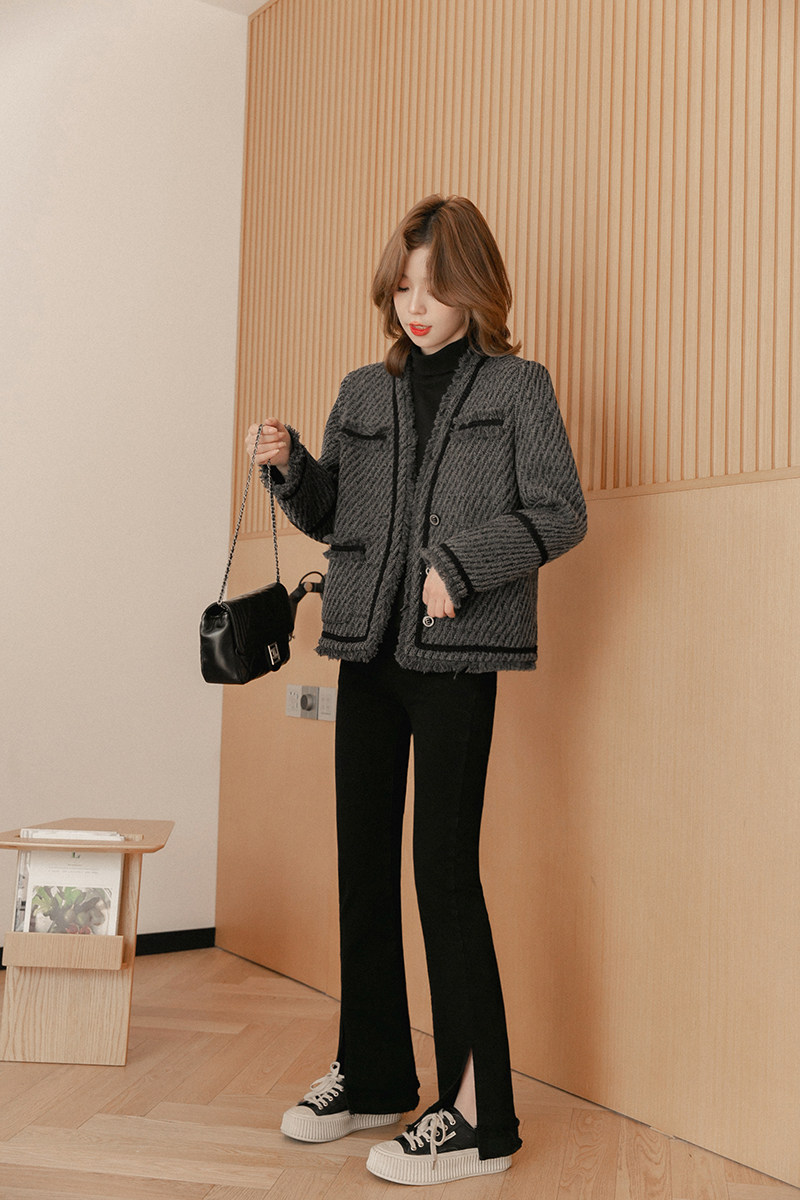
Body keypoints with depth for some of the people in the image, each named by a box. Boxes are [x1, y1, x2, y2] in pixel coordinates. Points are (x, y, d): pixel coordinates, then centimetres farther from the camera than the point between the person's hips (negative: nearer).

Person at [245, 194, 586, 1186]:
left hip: (456, 655, -5)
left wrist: (458, 566, -15)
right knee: (363, 861, 9)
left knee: (444, 864, -7)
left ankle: (478, 1114, 4)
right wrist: (288, 468, -1)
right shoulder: (363, 394, 15)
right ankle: (374, 1076, 25)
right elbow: (329, 516, 19)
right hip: (368, 647, 6)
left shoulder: (517, 387, 2)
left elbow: (560, 514, -4)